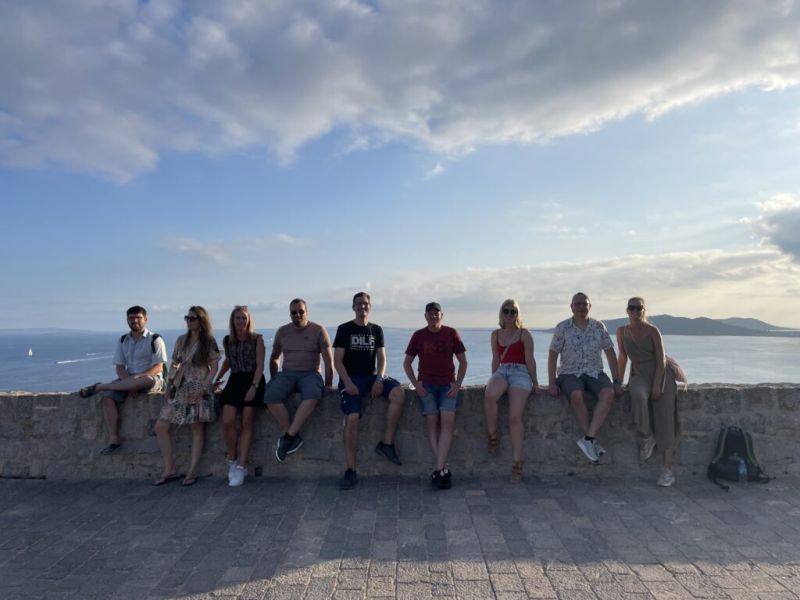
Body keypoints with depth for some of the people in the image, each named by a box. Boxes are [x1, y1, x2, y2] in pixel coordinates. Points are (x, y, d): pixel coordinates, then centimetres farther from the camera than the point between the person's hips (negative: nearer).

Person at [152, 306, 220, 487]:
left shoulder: (209, 342, -2)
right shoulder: (181, 340, 12)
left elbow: (214, 367, -4)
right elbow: (174, 364, 16)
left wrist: (203, 386, -14)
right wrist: (169, 383, 4)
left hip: (198, 389, -5)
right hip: (179, 389, 6)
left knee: (197, 430, -2)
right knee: (160, 426, -1)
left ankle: (192, 471, 5)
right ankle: (170, 470, 7)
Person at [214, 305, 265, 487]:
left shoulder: (257, 339, -1)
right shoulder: (227, 341, 11)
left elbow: (260, 365, -6)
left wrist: (253, 387, -16)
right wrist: (217, 378, 19)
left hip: (253, 380, -3)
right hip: (235, 380, 3)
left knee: (247, 422, -8)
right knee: (227, 421, -14)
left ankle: (241, 466, -4)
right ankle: (232, 460, 5)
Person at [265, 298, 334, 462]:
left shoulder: (318, 330, 3)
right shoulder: (282, 331, 13)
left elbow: (328, 360, 1)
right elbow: (274, 358, 23)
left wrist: (328, 384, -4)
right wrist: (274, 380, 14)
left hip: (310, 374, -3)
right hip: (287, 374, 3)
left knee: (313, 394, -38)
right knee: (270, 395, -29)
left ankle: (287, 437, -30)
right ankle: (295, 437, -21)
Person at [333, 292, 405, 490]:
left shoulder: (376, 330, 14)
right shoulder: (344, 329, 4)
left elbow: (381, 358, 10)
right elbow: (337, 361, -2)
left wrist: (379, 379, -9)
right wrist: (348, 383, -15)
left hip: (372, 376, 3)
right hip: (350, 378, -3)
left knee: (398, 392, -26)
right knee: (352, 418, -22)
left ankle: (387, 443, -17)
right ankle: (350, 471, -14)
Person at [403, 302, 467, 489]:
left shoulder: (451, 333, 5)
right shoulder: (418, 335, 7)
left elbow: (463, 362, 8)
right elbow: (407, 363, 11)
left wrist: (457, 384, -3)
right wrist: (416, 384, -2)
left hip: (448, 385, 0)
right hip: (426, 385, 1)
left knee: (447, 422, -16)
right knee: (432, 423, -9)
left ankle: (438, 470, -18)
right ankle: (443, 469, -6)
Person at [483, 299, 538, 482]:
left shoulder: (524, 334, 7)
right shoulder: (495, 335, 18)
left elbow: (529, 360, 4)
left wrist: (535, 382, 3)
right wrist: (494, 380, 15)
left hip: (520, 373, -3)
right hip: (502, 372, 3)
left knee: (515, 417, -20)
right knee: (489, 395, -34)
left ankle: (517, 463, -17)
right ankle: (492, 436, -15)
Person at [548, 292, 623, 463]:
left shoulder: (599, 327, 6)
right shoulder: (562, 328, 0)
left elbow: (611, 354, 9)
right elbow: (552, 355, 0)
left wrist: (617, 382, 2)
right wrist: (552, 382, -8)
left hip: (594, 372, 2)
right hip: (569, 373, -2)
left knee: (608, 393, -30)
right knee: (576, 395, -34)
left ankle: (588, 438, -32)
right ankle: (593, 442, -23)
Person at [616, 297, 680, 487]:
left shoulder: (652, 331, -7)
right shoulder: (622, 331, 4)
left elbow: (661, 359, -10)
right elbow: (623, 357, 11)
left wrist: (657, 385, -18)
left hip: (661, 374, -2)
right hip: (639, 375, 2)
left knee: (665, 420, -9)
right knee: (638, 394, -34)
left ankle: (667, 470, -6)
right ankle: (646, 437, -13)